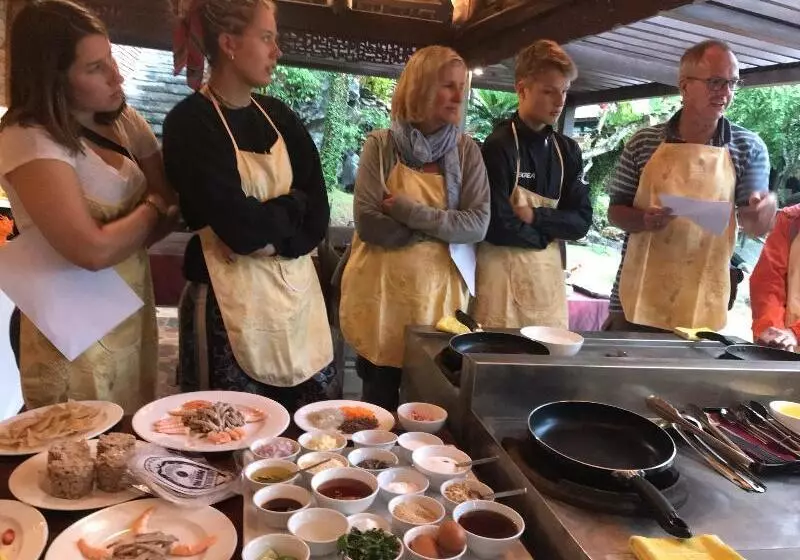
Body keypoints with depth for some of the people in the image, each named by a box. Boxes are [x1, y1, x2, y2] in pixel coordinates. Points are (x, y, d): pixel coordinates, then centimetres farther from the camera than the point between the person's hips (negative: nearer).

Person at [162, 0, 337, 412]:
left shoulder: (279, 117, 9)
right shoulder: (190, 123, -9)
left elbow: (317, 214, 1)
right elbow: (240, 227, -18)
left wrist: (274, 237, -14)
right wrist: (291, 207, -3)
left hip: (298, 292, 6)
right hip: (233, 304, -5)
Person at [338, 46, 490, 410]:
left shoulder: (466, 151, 3)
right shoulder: (381, 145, -2)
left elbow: (478, 225, -7)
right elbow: (368, 223, -11)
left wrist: (410, 211, -15)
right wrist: (443, 225, -11)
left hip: (440, 294, 2)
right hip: (384, 293, -1)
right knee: (379, 407, 11)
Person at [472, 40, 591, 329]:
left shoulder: (568, 151, 8)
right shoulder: (499, 145, -11)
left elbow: (581, 221, 3)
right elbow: (498, 226, -17)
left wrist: (534, 217, -11)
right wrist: (545, 234, -3)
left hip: (549, 273, 6)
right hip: (503, 272, -6)